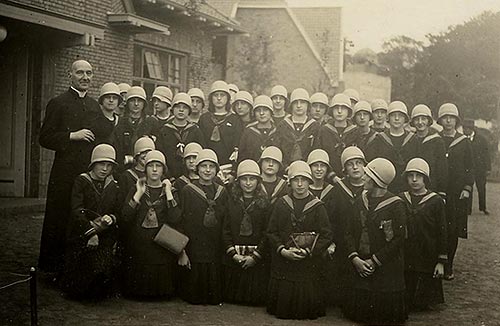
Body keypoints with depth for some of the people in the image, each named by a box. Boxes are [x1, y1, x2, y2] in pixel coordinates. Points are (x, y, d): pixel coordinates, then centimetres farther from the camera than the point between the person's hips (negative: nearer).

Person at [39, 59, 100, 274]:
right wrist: (72, 136, -15)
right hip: (65, 173, -5)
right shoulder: (58, 103, -1)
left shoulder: (95, 106, 16)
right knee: (58, 219, 0)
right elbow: (45, 138, -6)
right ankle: (51, 265, 10)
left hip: (90, 172, 5)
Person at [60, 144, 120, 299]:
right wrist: (90, 230, -18)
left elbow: (118, 211, 13)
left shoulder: (114, 186, 14)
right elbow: (76, 210, -8)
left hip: (105, 236, 3)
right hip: (81, 235, -3)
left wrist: (111, 218, -11)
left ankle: (96, 292, 6)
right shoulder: (81, 181, 2)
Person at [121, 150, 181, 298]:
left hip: (162, 247, 0)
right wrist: (139, 194, -9)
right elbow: (125, 218, -7)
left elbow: (175, 219, -11)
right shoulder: (136, 190, 7)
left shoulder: (170, 191, 6)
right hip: (138, 246, 0)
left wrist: (168, 193, -11)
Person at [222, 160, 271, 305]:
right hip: (234, 259, 2)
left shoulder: (264, 203, 0)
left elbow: (267, 233, -4)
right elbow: (225, 229, 4)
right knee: (231, 297, 8)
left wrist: (255, 256, -12)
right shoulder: (231, 201, 6)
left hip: (258, 258, -2)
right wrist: (232, 253, -7)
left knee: (257, 298, 1)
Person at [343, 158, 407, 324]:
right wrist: (355, 258, -8)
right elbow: (349, 232, 6)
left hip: (387, 269, -5)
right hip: (361, 267, 5)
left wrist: (374, 261, -14)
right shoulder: (360, 201, 8)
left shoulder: (395, 204, -9)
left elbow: (398, 239, -13)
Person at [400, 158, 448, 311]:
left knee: (423, 304, 5)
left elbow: (442, 233, -2)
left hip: (427, 262, -2)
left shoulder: (436, 201, -4)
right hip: (403, 261, 2)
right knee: (404, 303, 8)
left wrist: (441, 261, -5)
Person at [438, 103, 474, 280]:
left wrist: (467, 189, -3)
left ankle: (448, 267, 10)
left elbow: (470, 168, 8)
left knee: (453, 232, 1)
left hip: (457, 194, 0)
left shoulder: (464, 142, 8)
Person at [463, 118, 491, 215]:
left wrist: (488, 168, -2)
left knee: (481, 188, 11)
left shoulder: (481, 138, 2)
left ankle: (483, 207, 26)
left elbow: (486, 154, 3)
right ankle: (468, 209, 6)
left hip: (480, 168, 1)